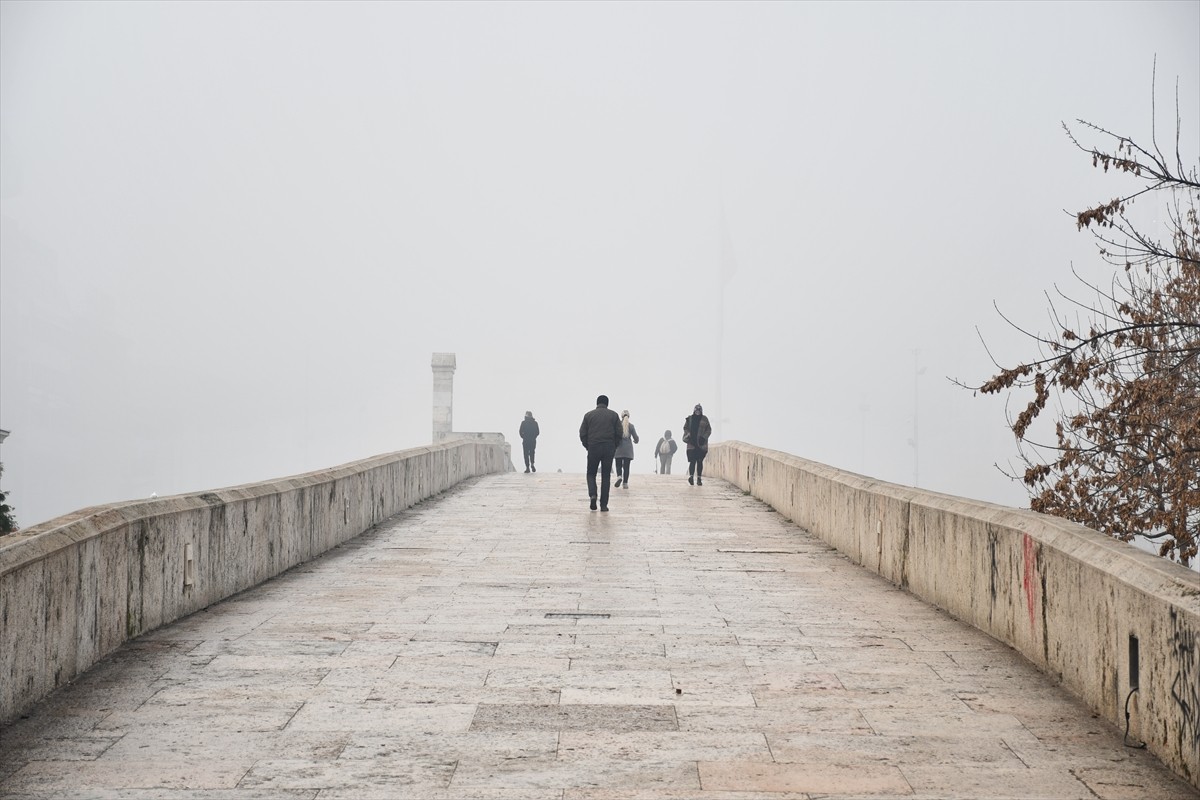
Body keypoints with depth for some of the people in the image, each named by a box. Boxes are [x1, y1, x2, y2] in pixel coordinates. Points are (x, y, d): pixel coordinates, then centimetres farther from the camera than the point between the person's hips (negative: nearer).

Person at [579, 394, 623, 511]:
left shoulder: (588, 415, 5)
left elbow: (582, 434, 2)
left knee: (591, 474, 13)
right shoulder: (613, 415, 5)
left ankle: (592, 494, -15)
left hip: (593, 448, 0)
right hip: (609, 449, 0)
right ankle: (604, 505, 3)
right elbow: (619, 434, 2)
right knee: (605, 476, 7)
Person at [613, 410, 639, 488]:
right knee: (626, 466, 5)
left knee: (618, 465, 6)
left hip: (619, 448, -1)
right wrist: (635, 441, 25)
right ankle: (625, 483, 1)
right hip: (628, 449, 1)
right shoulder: (631, 425, 0)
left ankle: (619, 476, -21)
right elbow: (636, 438, 3)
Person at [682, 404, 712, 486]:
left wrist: (704, 437, -8)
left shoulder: (704, 419, 6)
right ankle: (691, 476, -12)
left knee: (700, 461, 3)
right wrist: (687, 436, -8)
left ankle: (699, 478, 7)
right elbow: (686, 429, 10)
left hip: (701, 444, 1)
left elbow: (709, 430, 6)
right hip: (692, 444, -1)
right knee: (692, 461, -10)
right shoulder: (689, 419, 7)